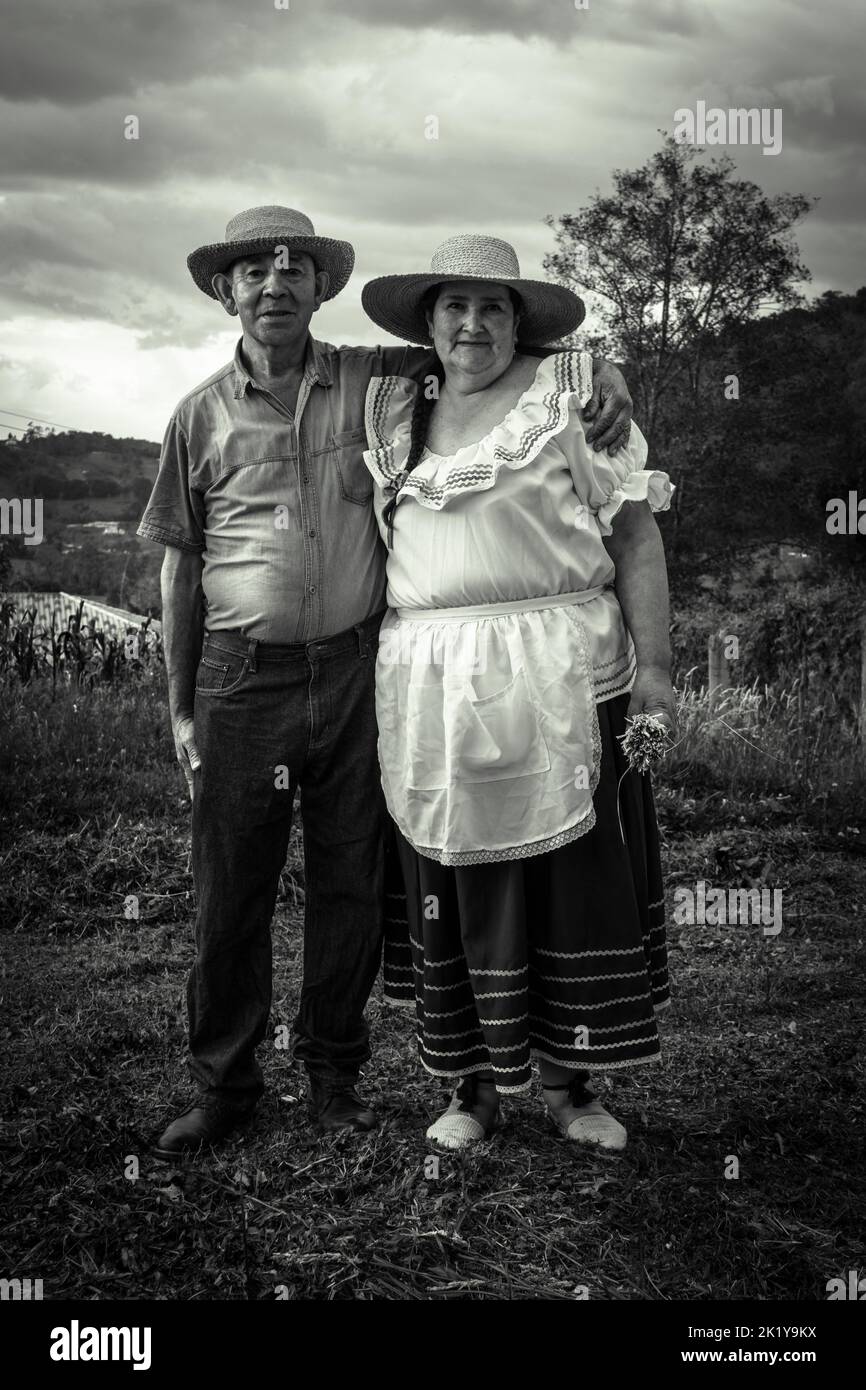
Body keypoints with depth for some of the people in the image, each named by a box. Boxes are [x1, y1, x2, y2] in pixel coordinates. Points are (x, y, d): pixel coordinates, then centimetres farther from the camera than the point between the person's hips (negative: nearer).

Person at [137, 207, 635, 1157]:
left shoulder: (374, 383, 4)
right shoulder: (202, 416, 5)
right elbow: (179, 567, 9)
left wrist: (594, 367, -8)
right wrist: (180, 708, 8)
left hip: (352, 675, 0)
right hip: (241, 680, 0)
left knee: (348, 884, 8)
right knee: (229, 891, 6)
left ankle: (333, 1072, 27)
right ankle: (222, 1085, 23)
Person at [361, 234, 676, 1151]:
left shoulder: (571, 396, 4)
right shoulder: (396, 414, 14)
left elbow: (635, 532, -1)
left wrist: (653, 664, -8)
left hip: (557, 679, -2)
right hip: (429, 688, 3)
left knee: (575, 878, 2)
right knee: (453, 886, 5)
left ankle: (568, 1082, 19)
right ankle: (474, 1085, 20)